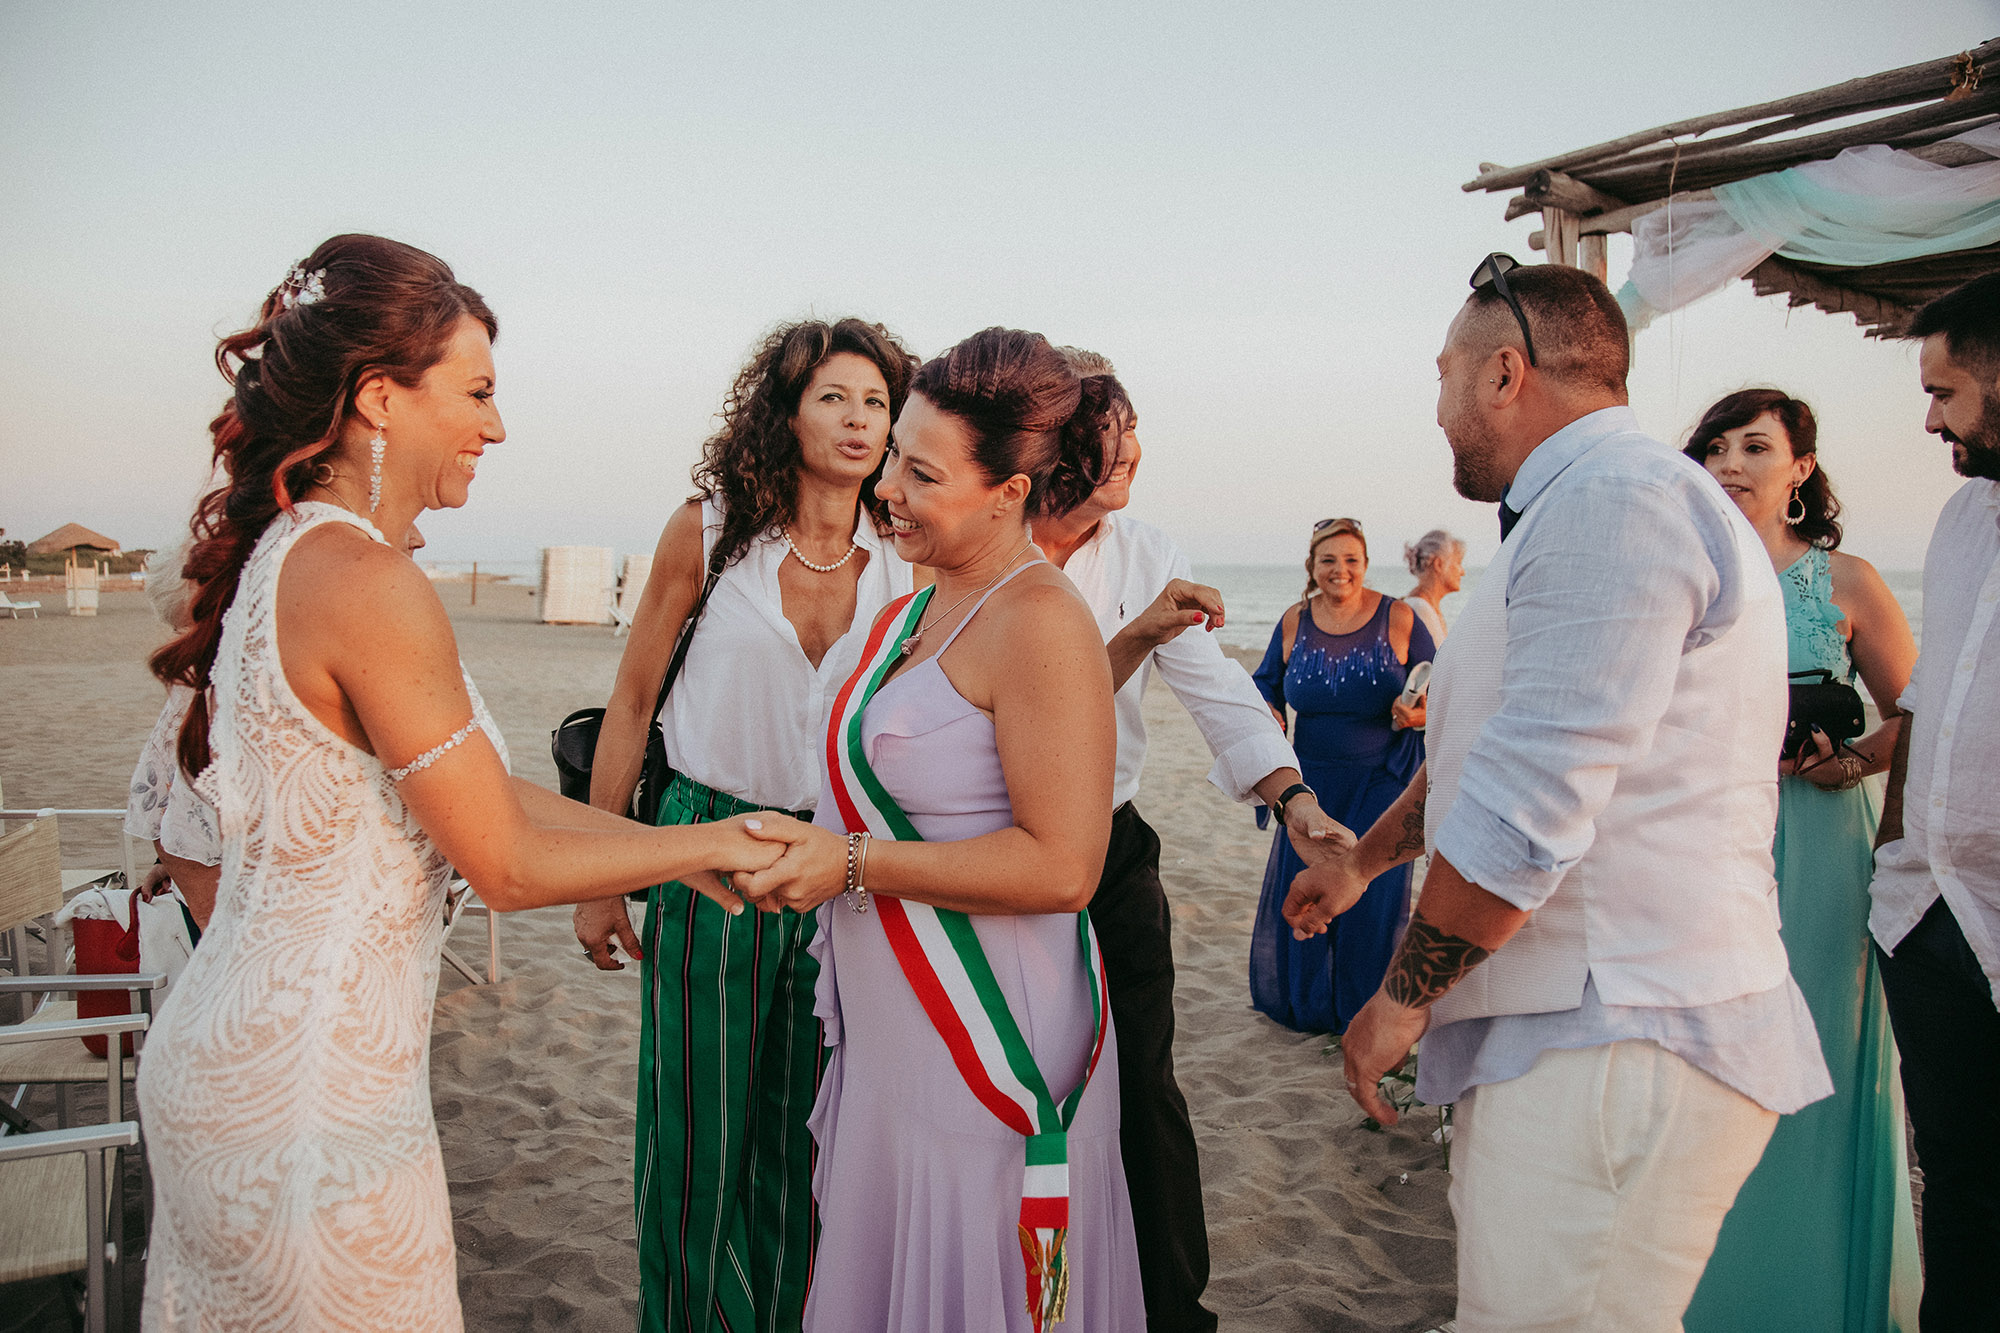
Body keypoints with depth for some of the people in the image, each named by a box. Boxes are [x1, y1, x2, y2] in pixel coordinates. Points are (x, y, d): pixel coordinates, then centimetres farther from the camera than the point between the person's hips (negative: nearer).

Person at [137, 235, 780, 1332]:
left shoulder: (290, 554, 7)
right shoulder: (364, 583, -23)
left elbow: (484, 792, 10)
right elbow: (508, 865, -19)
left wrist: (671, 846, 11)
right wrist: (706, 842, -6)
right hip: (310, 1105, -9)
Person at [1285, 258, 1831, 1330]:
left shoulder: (1614, 499, -17)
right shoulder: (1582, 509, 20)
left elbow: (1522, 817, -24)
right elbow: (1481, 750, 30)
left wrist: (1401, 999, -12)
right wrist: (1360, 860, 39)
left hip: (1613, 1050, -10)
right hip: (1582, 1034, 10)